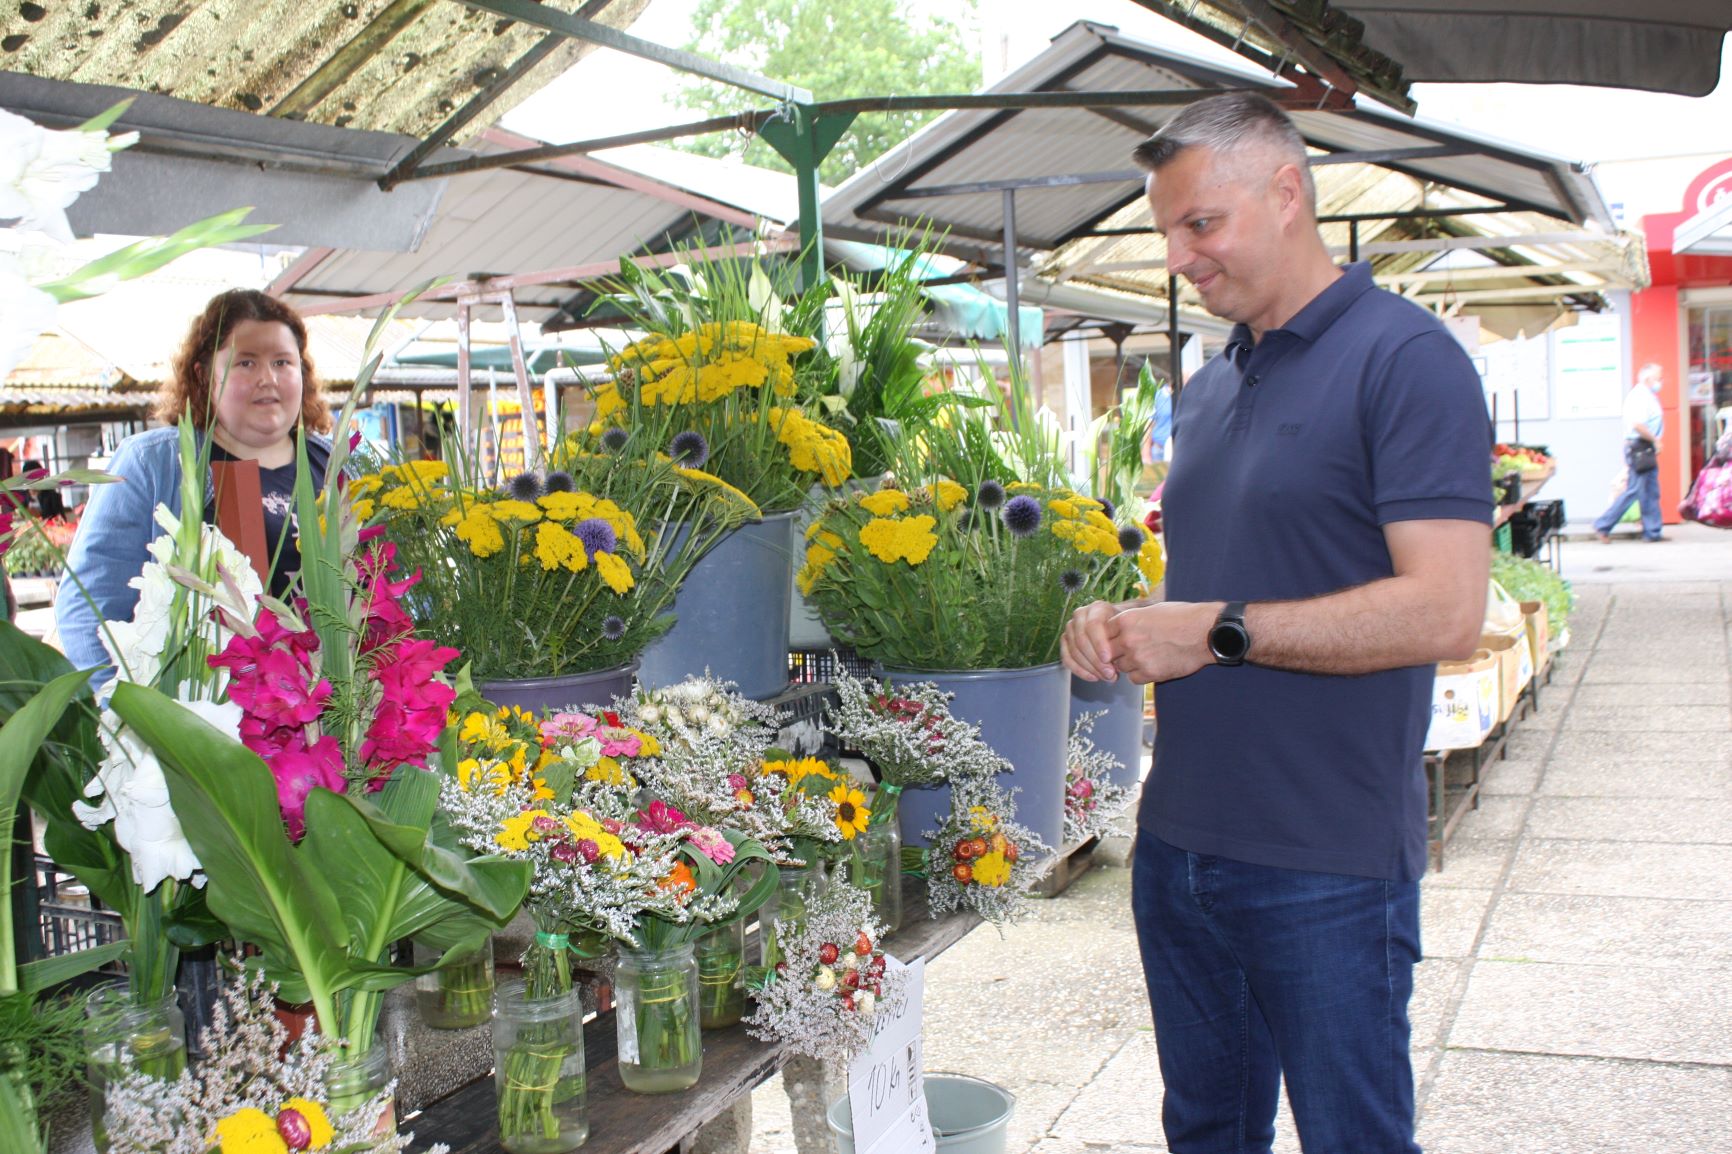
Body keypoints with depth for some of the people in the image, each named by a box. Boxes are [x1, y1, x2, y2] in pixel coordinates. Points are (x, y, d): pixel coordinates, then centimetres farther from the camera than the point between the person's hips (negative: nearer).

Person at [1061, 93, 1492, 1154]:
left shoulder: (1403, 357, -12)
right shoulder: (1209, 390, 13)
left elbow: (1445, 611, -21)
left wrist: (1220, 632, -18)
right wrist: (1122, 625, 0)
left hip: (1328, 868, -8)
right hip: (1180, 846, 8)